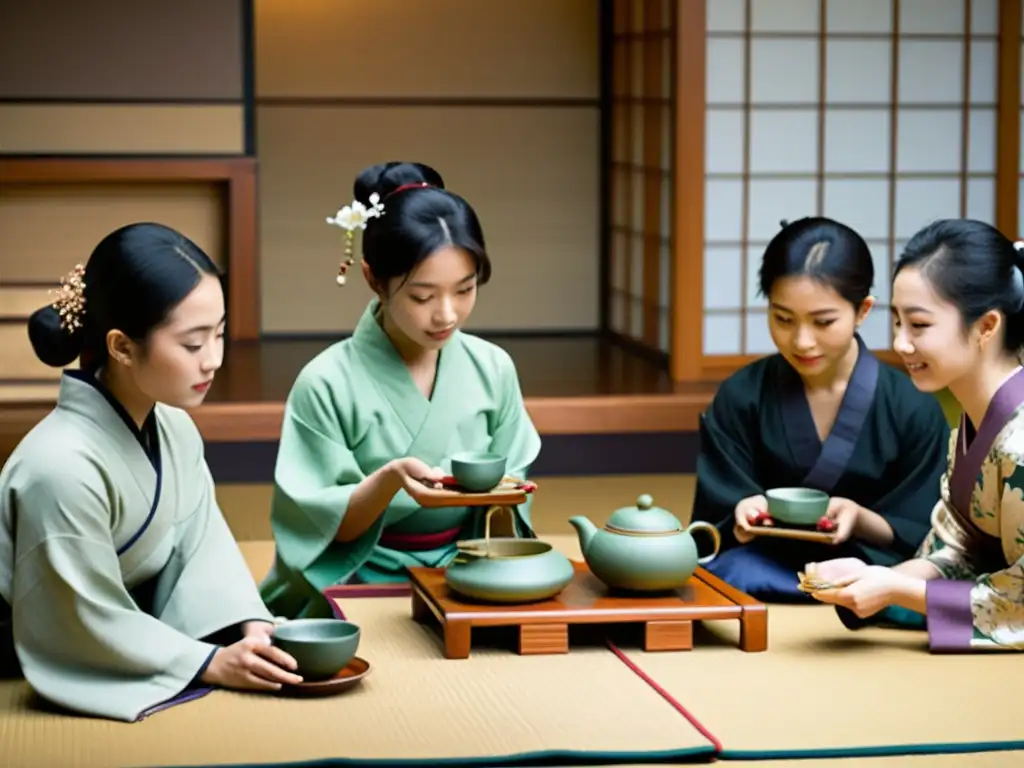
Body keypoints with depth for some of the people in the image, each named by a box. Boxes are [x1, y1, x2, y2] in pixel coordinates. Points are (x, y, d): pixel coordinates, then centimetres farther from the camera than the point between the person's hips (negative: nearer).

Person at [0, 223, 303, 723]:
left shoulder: (175, 429, -1)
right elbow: (87, 630, -22)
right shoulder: (63, 467, -30)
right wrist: (211, 664, -22)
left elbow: (203, 548, -3)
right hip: (52, 691, -8)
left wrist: (251, 627, -20)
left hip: (128, 655, 8)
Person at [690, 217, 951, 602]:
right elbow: (716, 529, 0)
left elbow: (920, 541, 0)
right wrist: (743, 517, -23)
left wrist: (861, 520, -21)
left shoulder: (914, 409, -4)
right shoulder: (740, 397, -1)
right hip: (766, 567, 0)